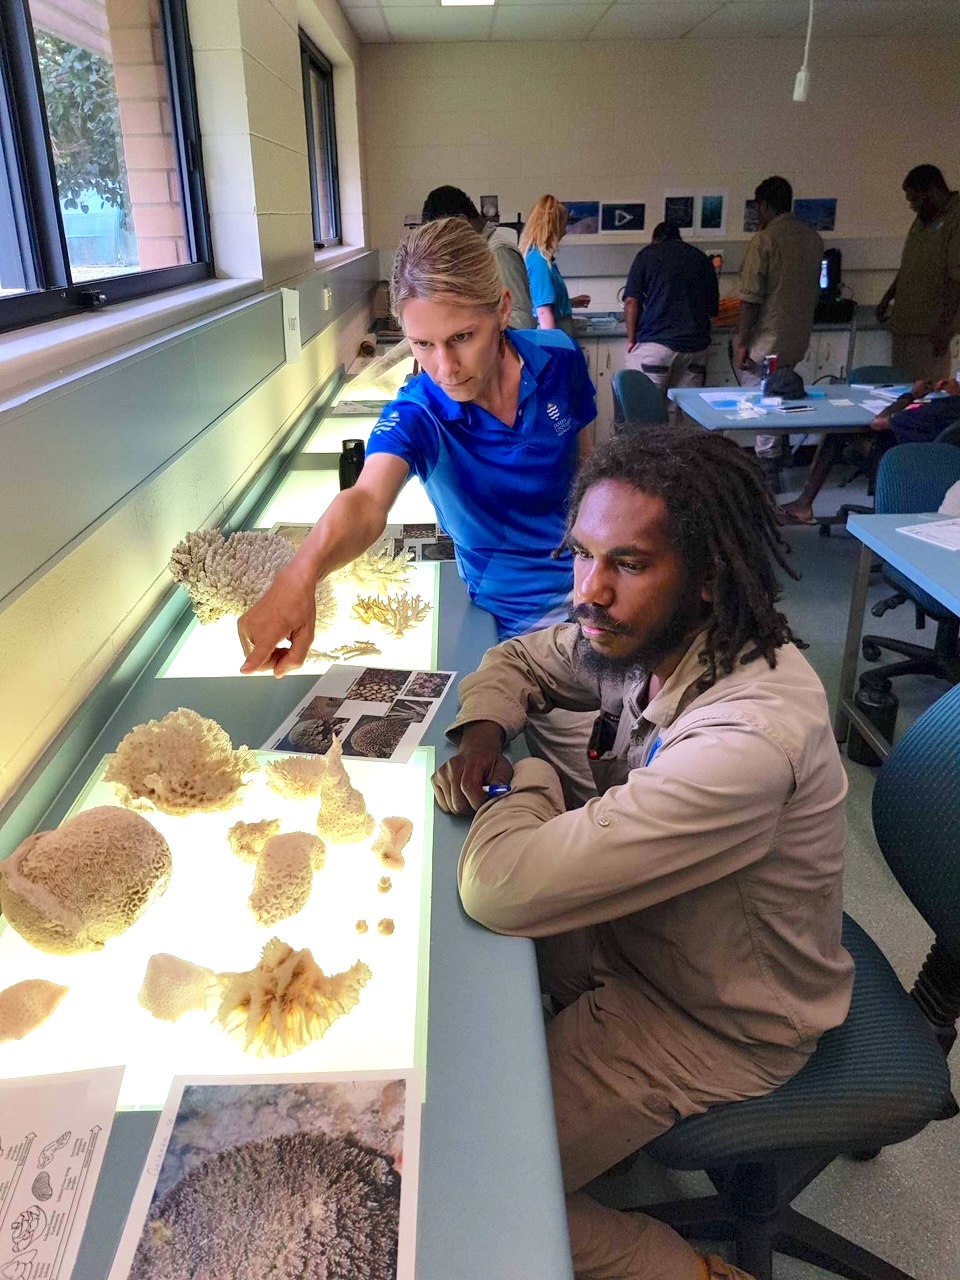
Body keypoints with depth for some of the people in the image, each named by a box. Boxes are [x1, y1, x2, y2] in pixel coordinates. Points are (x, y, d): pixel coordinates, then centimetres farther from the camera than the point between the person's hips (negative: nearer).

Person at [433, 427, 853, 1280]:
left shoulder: (749, 737, -39)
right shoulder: (649, 634, -13)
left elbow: (501, 890, -39)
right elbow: (518, 660, 7)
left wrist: (533, 781, -19)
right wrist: (483, 729, -13)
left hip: (717, 1025, -7)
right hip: (638, 935, 8)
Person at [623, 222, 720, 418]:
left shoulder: (647, 255, 8)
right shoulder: (702, 259, 17)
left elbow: (631, 301, -1)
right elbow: (714, 308, 21)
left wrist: (631, 340, 7)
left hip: (656, 343, -4)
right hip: (696, 346, 4)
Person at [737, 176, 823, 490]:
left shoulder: (764, 240, -13)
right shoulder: (813, 238, 9)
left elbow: (751, 297, -16)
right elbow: (815, 290, 16)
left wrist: (743, 341, -12)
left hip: (766, 339, -7)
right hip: (798, 340, 7)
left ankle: (767, 476, 4)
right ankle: (772, 465, 25)